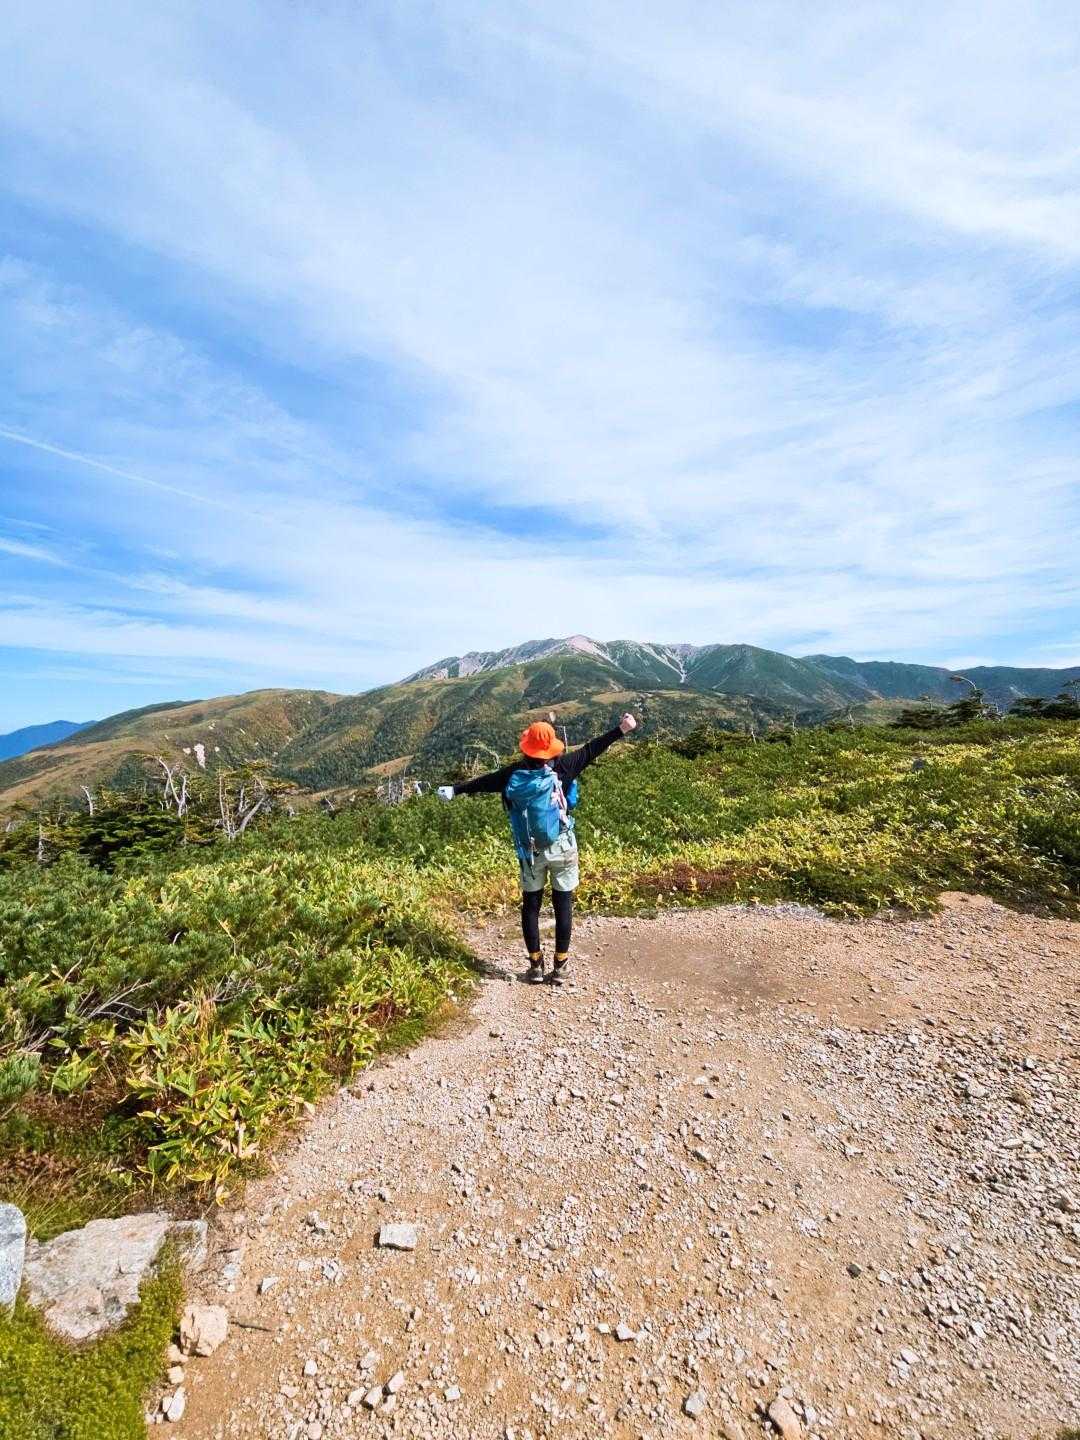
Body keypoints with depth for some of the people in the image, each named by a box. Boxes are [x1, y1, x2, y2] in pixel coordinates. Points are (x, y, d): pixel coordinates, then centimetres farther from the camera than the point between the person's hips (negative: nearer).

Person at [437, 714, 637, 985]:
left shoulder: (513, 774, -7)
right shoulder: (561, 767, -13)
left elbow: (485, 782, 5)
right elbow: (589, 751, -11)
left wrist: (455, 790, 20)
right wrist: (620, 730, -7)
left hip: (530, 851, 2)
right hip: (562, 848, -2)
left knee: (531, 905, 14)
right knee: (563, 904, 8)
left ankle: (535, 965, 21)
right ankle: (560, 966, 15)